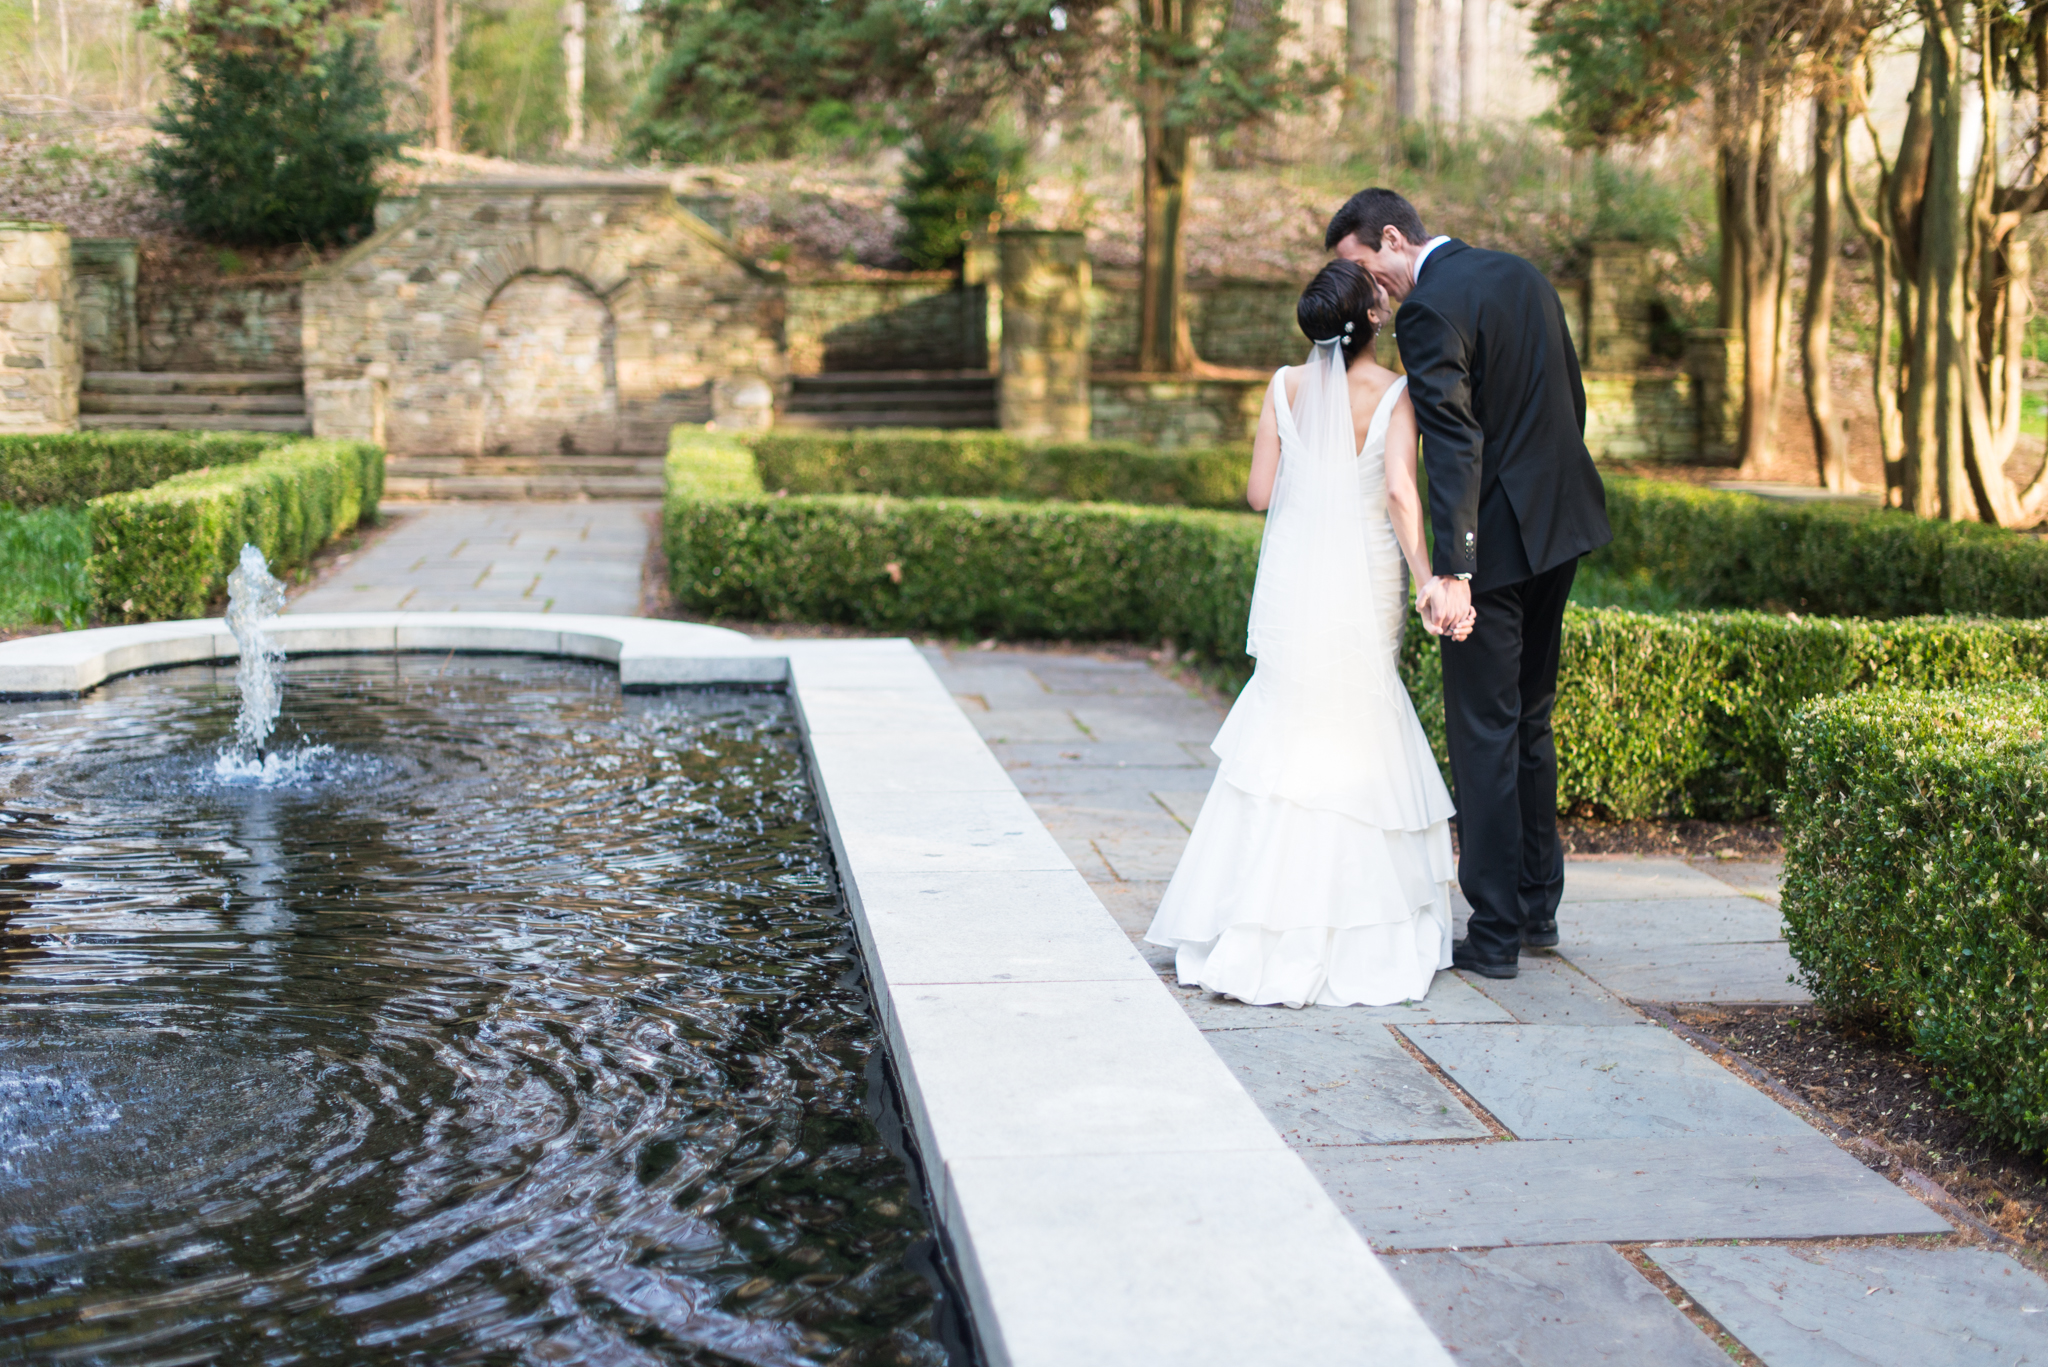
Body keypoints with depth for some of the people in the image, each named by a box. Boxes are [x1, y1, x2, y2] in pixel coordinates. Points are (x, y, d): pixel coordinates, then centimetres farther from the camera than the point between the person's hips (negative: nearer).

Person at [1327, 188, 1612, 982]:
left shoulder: (1428, 309, -16)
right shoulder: (1523, 274, 11)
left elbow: (1455, 445, -25)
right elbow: (1571, 400, 17)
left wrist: (1450, 572, -29)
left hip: (1497, 537, -9)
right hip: (1561, 525, 9)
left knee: (1484, 732, -1)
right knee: (1529, 719, 19)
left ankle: (1495, 935, 5)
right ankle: (1537, 907, 28)